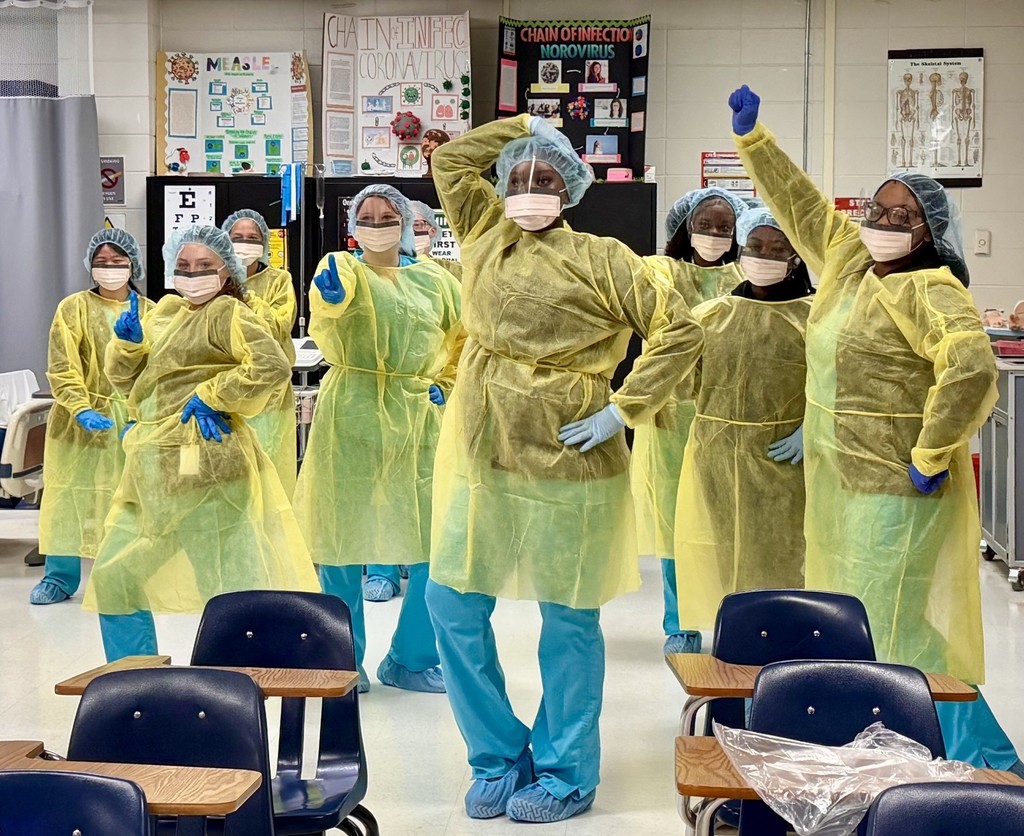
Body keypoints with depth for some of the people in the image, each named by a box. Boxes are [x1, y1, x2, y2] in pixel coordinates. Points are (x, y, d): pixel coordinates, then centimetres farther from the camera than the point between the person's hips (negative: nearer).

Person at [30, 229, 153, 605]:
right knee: (70, 493, 1)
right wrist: (81, 409, -20)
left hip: (131, 418, 1)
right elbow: (62, 368, -6)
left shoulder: (149, 312, 6)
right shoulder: (74, 307, 0)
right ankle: (60, 576, 11)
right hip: (80, 418, -1)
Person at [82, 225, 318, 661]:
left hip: (202, 460, -9)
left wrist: (210, 397, -15)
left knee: (231, 578, -8)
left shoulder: (226, 312, -7)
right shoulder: (166, 310, 17)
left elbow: (272, 364, -22)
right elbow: (125, 377, 20)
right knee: (113, 576, 12)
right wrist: (128, 340, 0)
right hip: (156, 463, 9)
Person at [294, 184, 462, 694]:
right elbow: (325, 310, -25)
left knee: (436, 541, 1)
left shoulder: (433, 279, 8)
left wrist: (443, 383, 11)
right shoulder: (345, 269, -1)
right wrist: (329, 296, -48)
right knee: (343, 537, 2)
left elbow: (467, 335, 23)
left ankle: (411, 661, 17)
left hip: (418, 421, 3)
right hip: (351, 418, -3)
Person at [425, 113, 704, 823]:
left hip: (566, 462, -5)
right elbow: (452, 159, 19)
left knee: (568, 618, 4)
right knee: (453, 604, 5)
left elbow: (681, 330, -6)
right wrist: (526, 126, 16)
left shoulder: (599, 258, -3)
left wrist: (624, 410, -10)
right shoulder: (484, 236, 11)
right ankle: (500, 758, 20)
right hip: (478, 458, 5)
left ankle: (565, 775, 18)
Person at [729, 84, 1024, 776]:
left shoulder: (929, 292, -16)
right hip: (840, 479, 9)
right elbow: (801, 202, 21)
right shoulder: (847, 258, 9)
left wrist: (932, 455, -26)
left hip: (896, 489, -9)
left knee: (893, 633, -7)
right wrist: (752, 137, 21)